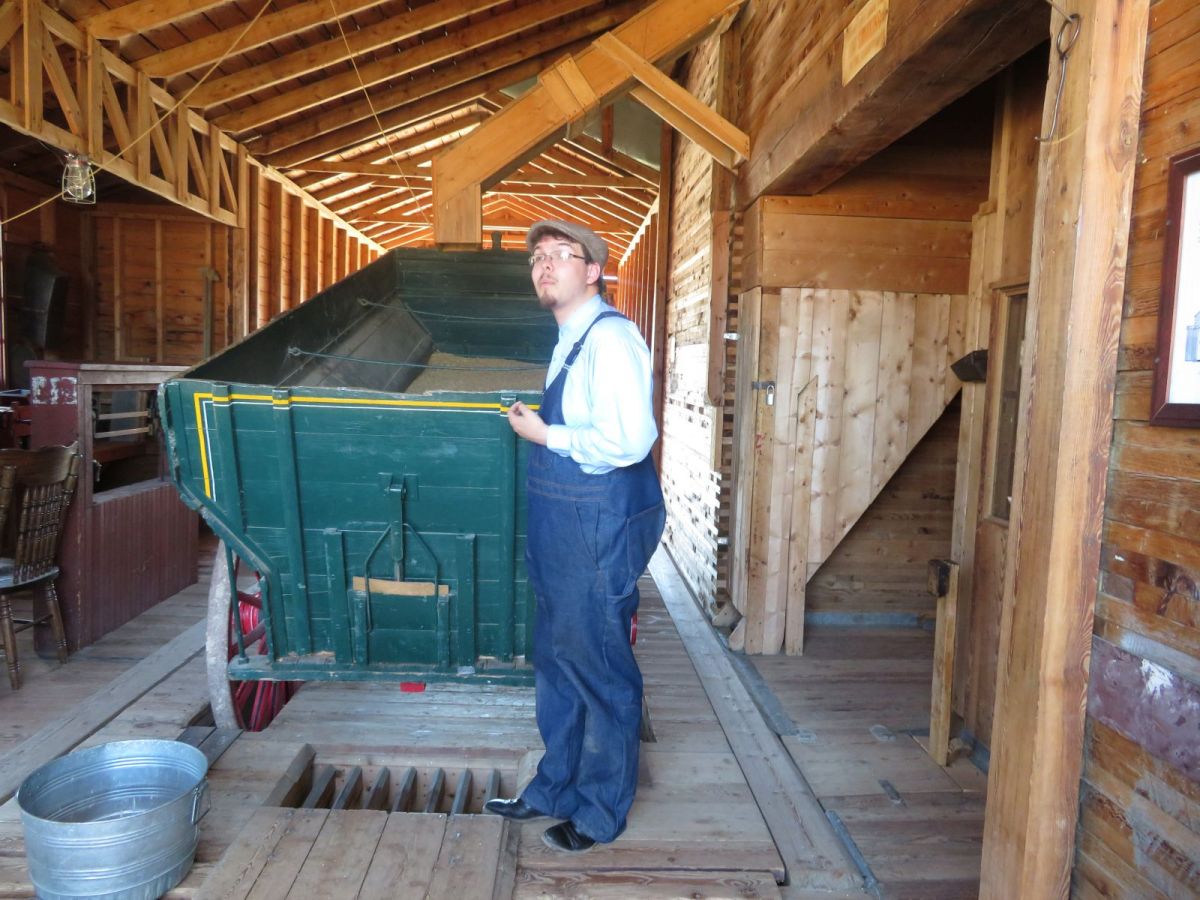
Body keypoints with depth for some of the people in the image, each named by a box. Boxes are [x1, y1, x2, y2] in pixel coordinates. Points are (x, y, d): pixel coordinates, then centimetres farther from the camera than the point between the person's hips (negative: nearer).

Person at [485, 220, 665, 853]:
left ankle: (601, 812, 27)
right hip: (563, 533, 10)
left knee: (600, 671, 6)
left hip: (598, 532, -10)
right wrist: (538, 425, 11)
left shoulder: (609, 337, -17)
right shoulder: (572, 338, 13)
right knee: (556, 662, 20)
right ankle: (555, 789, 39)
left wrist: (544, 434, -17)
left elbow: (629, 442, -27)